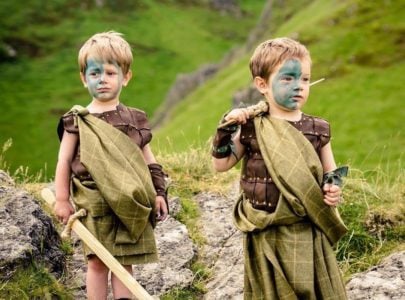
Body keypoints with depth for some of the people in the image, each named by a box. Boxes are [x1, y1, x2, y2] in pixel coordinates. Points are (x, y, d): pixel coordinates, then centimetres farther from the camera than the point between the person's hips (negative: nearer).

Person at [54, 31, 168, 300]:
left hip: (130, 204, 2)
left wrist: (159, 192, 10)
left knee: (124, 262, 6)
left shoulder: (135, 119, 8)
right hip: (94, 202, -2)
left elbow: (147, 159, 14)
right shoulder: (77, 121, 1)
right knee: (97, 261, 1)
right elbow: (64, 161, 2)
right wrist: (62, 200, 0)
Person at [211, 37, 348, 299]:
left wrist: (334, 189, -11)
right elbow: (221, 165, 4)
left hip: (306, 232, 1)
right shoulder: (251, 128, -3)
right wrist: (226, 129, -9)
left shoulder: (318, 129, 1)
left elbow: (330, 174, 11)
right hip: (266, 235, -1)